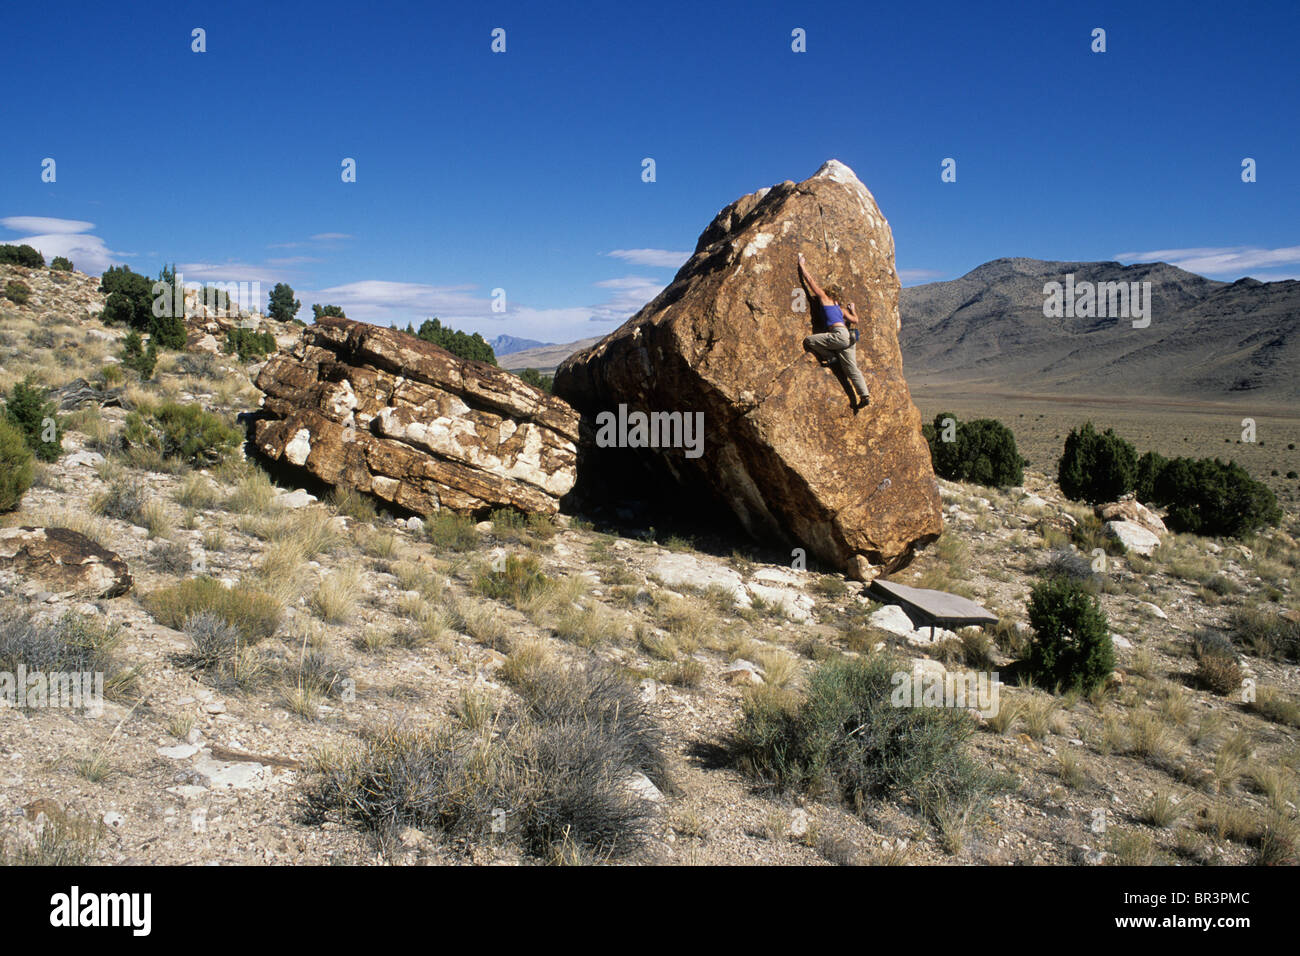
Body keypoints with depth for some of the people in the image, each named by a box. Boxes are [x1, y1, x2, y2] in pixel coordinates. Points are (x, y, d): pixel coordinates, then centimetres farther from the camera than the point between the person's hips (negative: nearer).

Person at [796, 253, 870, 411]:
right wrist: (853, 310, 51)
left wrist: (802, 265, 24)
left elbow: (811, 281, 14)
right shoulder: (841, 308, 27)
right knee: (851, 369, 5)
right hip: (848, 338, 8)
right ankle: (865, 396, -3)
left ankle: (831, 357, 0)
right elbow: (855, 320, 32)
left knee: (809, 341, -4)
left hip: (840, 334, -8)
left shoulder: (824, 298, 11)